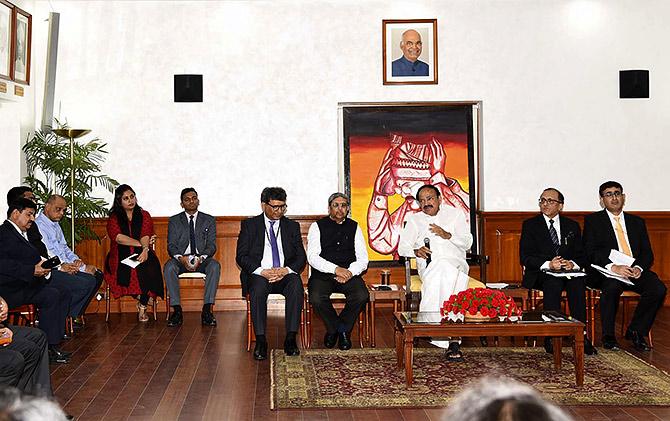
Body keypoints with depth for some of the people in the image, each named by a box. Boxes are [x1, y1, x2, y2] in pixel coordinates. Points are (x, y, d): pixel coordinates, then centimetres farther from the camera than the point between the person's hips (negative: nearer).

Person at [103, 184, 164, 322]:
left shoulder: (144, 215, 13)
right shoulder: (114, 218, 11)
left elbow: (146, 236, -5)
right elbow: (118, 238, -8)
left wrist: (145, 249, -27)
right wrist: (141, 243, -12)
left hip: (141, 254, 1)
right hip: (121, 257, 0)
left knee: (148, 266, -33)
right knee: (127, 269, -36)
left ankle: (143, 306, -22)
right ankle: (141, 300, -19)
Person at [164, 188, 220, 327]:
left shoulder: (209, 220, 10)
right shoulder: (174, 221, 10)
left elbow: (211, 245, 1)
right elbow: (171, 245, 2)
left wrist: (201, 258, -20)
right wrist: (181, 258, -20)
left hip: (202, 259, 0)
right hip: (181, 258, 0)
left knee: (215, 266, -32)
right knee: (169, 267, -33)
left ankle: (207, 310, -33)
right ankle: (177, 309, -30)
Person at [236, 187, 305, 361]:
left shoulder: (292, 226, 16)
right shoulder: (249, 225, 9)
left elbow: (301, 257, 8)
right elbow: (241, 256, -1)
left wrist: (286, 270, -14)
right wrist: (262, 271, -17)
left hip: (285, 274, 2)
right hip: (259, 274, -1)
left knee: (296, 286, -32)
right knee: (258, 288, -36)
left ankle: (291, 338, -31)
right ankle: (260, 340, -32)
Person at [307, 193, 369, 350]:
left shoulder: (354, 227, 15)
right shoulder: (317, 226, 7)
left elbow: (363, 258, 8)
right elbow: (312, 257, -6)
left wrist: (349, 272, -13)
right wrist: (336, 269, -20)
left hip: (349, 274, 2)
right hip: (322, 274, -2)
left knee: (362, 296, -27)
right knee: (316, 299, -31)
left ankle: (343, 329, 0)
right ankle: (334, 328, 0)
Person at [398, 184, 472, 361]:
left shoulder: (455, 214, 20)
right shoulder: (414, 219, 22)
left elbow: (468, 242, 10)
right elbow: (402, 247, 13)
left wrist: (448, 235, -7)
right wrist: (416, 250, -9)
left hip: (456, 263, 0)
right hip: (429, 265, 0)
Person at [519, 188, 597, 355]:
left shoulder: (572, 226, 16)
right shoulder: (530, 225, 7)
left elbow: (582, 255, 10)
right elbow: (525, 257, -4)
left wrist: (573, 264, -14)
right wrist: (548, 264, -21)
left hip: (569, 272, 2)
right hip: (540, 274, -2)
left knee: (577, 282, -32)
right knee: (553, 282, -36)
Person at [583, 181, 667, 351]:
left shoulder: (637, 222, 21)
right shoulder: (593, 220, 9)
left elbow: (647, 253, 12)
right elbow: (590, 252, -4)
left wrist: (639, 268, -11)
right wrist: (613, 267, -20)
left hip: (635, 271, 4)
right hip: (606, 273, -4)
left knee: (658, 289, -24)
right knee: (612, 287, -37)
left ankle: (635, 331, -5)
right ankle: (608, 336, -17)